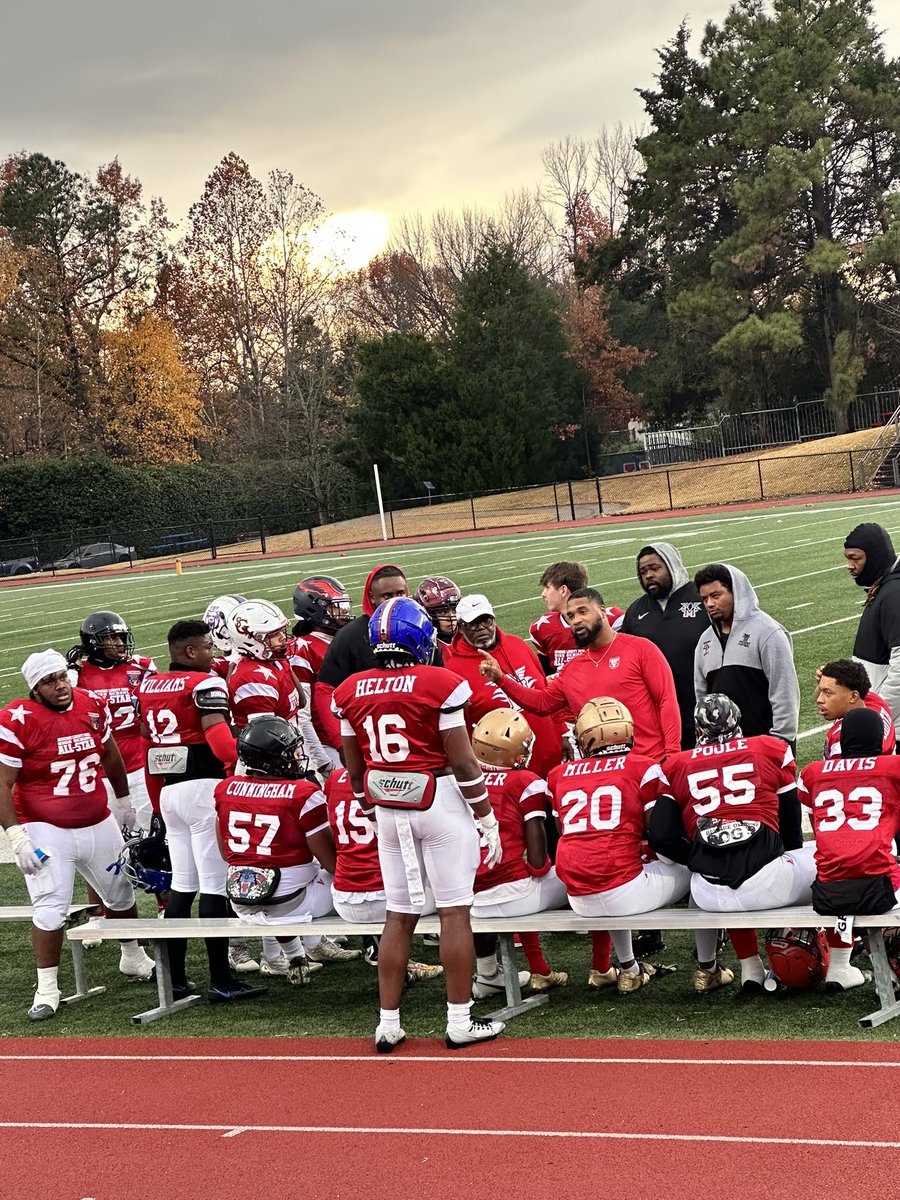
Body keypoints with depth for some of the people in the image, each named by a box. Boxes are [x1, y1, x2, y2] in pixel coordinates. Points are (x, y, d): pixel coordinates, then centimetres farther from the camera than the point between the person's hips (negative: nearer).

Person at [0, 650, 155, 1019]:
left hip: (99, 824, 5)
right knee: (50, 908, -10)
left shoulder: (92, 705, -1)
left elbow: (110, 755, 17)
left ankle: (133, 958, 42)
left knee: (121, 892, 19)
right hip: (47, 832, -5)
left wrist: (123, 800, 27)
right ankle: (46, 989, 3)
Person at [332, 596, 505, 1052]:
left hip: (387, 808, 5)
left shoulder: (350, 692, 2)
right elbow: (462, 762, -10)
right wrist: (488, 820, -1)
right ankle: (459, 1022, 7)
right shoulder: (440, 684, -12)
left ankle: (388, 1023, 15)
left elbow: (355, 767, 10)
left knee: (399, 915, 12)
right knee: (455, 911, 3)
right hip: (439, 802, -5)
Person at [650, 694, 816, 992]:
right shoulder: (773, 750, 13)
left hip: (709, 895, 3)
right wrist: (791, 864, 36)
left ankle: (706, 969, 38)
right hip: (766, 883, -3)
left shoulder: (677, 766, 15)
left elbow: (662, 838, 7)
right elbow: (791, 825, 17)